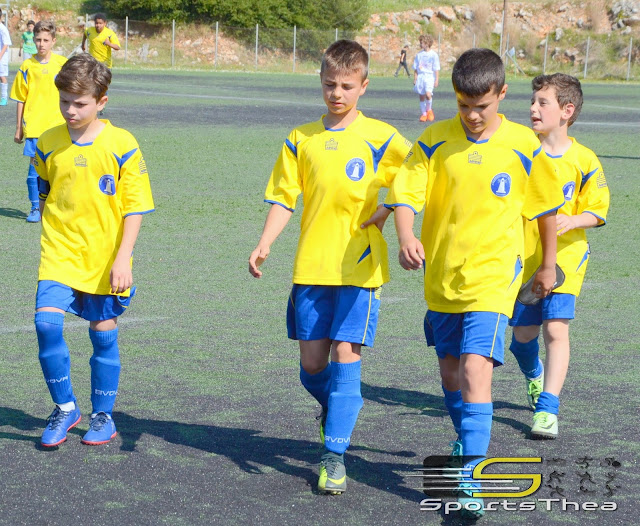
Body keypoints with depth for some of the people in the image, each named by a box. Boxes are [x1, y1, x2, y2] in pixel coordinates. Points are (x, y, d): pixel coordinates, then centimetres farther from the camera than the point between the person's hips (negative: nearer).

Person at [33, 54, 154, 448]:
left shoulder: (121, 145, -8)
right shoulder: (49, 144, 2)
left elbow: (135, 207, -6)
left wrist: (123, 259, -12)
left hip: (104, 258, -2)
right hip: (59, 255, 2)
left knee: (104, 335, 5)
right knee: (46, 323, -13)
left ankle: (103, 415, 23)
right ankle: (65, 407, 4)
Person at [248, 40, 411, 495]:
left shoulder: (380, 137, -3)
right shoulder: (301, 139, 6)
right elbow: (284, 198, 6)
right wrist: (264, 245, -6)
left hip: (360, 265, -3)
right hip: (311, 266, 3)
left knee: (346, 353, -10)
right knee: (312, 363, 5)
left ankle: (335, 454, -5)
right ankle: (336, 411, 37)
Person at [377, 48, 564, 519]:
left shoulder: (523, 145, -6)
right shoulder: (435, 140, -3)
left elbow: (548, 206, 7)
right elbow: (406, 193, -10)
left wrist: (548, 265, 13)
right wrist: (406, 237, -30)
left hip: (494, 277, -3)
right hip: (441, 274, 3)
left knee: (476, 367, -17)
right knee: (450, 367, 17)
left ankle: (470, 479, -17)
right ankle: (468, 441, 44)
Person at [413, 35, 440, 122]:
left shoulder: (434, 55, 0)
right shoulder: (419, 55, 11)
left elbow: (436, 69, 0)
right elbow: (415, 69, 15)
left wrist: (436, 80, -5)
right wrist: (415, 79, 8)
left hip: (430, 77, -4)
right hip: (420, 77, 4)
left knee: (428, 94, -22)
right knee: (421, 97, 3)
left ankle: (429, 109, 2)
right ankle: (423, 114, 13)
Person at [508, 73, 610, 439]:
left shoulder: (583, 160, -7)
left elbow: (597, 212, -2)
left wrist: (572, 220, -21)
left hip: (565, 257, -2)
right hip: (522, 257, 2)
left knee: (556, 328, -15)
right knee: (524, 333, 9)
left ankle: (547, 408, -11)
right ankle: (535, 375, 43)